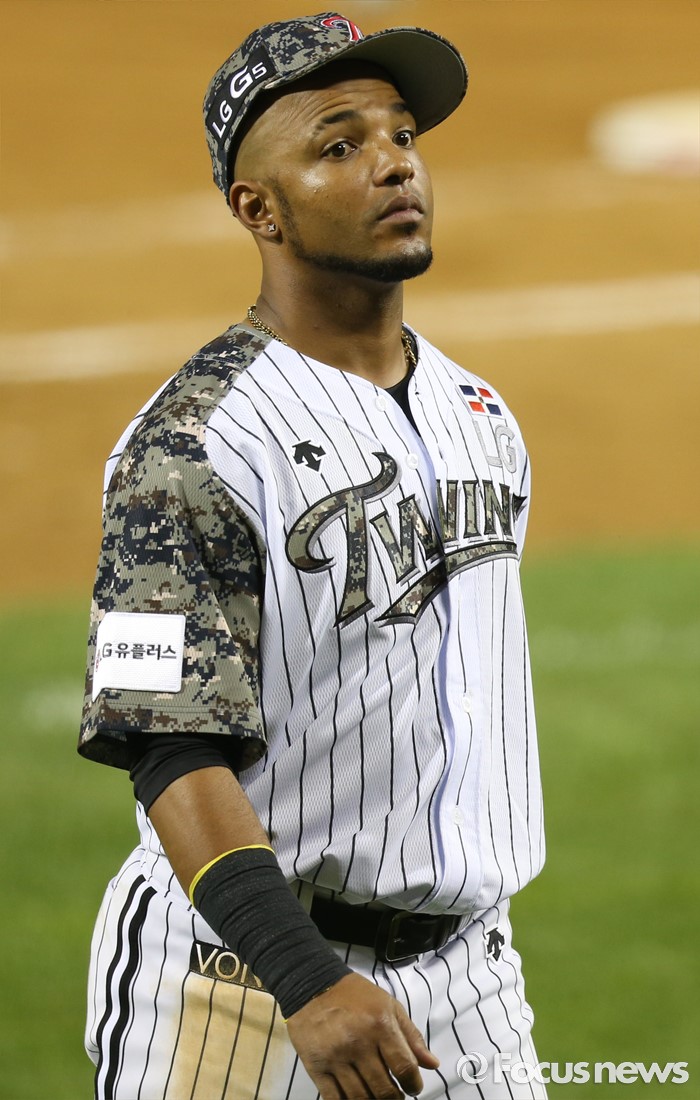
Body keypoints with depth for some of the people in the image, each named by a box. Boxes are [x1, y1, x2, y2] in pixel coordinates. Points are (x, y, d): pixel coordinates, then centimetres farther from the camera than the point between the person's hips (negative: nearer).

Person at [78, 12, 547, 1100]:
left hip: (470, 986, 7)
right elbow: (178, 755, -21)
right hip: (249, 974, -6)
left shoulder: (482, 419, 11)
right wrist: (307, 982, -32)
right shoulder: (191, 446, -14)